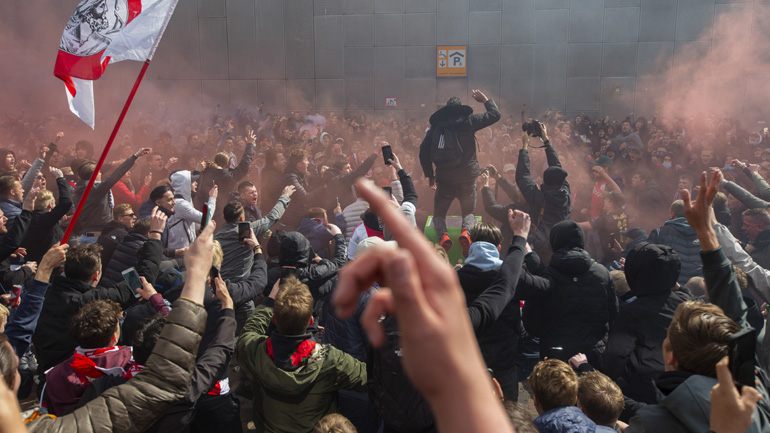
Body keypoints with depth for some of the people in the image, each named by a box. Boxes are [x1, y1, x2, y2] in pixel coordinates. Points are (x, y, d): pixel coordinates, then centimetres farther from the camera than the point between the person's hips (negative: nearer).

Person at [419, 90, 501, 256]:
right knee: (468, 212, 19)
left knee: (439, 213, 17)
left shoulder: (435, 125, 7)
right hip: (467, 178, 0)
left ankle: (442, 235, -17)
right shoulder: (468, 121, 2)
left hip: (443, 178, 1)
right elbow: (495, 114, 7)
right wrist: (485, 100, 23)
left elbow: (424, 151, 7)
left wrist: (429, 174, 16)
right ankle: (466, 232, -16)